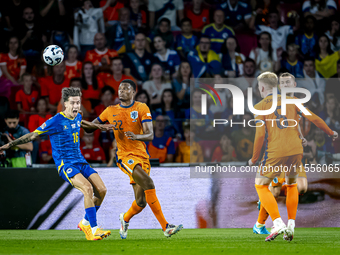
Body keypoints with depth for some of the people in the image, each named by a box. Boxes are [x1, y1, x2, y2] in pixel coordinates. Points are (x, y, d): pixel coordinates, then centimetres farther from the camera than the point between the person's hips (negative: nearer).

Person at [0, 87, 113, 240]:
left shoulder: (77, 117, 8)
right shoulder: (56, 121, -14)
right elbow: (33, 135, -7)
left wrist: (99, 126, 33)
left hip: (80, 162, 8)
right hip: (65, 164, -8)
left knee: (101, 190, -7)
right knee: (88, 188, -29)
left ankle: (85, 223, 13)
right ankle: (94, 230, -28)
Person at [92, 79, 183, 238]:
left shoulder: (141, 108, 2)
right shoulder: (111, 111, 8)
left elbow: (150, 135, -8)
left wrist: (137, 136, -28)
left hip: (142, 156, 2)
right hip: (125, 156, -2)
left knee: (141, 202, 0)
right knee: (148, 183, -27)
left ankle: (125, 219, 35)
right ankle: (165, 227, -27)